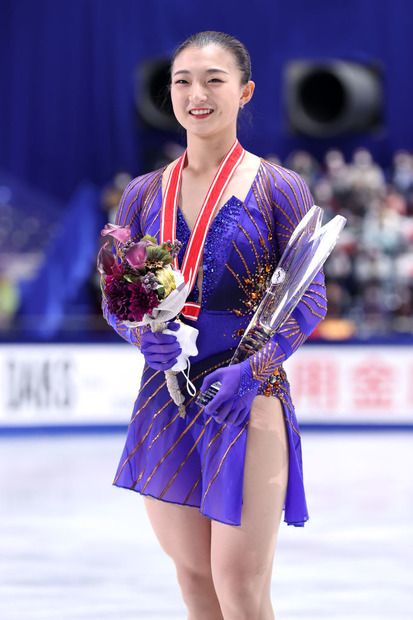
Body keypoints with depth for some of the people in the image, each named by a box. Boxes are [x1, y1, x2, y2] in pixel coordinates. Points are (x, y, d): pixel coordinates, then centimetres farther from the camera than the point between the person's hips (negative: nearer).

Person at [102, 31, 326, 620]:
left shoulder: (278, 190, -3)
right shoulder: (144, 193, 8)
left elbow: (310, 300, -4)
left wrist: (254, 370, -18)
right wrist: (145, 336, -10)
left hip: (252, 398, -4)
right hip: (165, 402, 4)